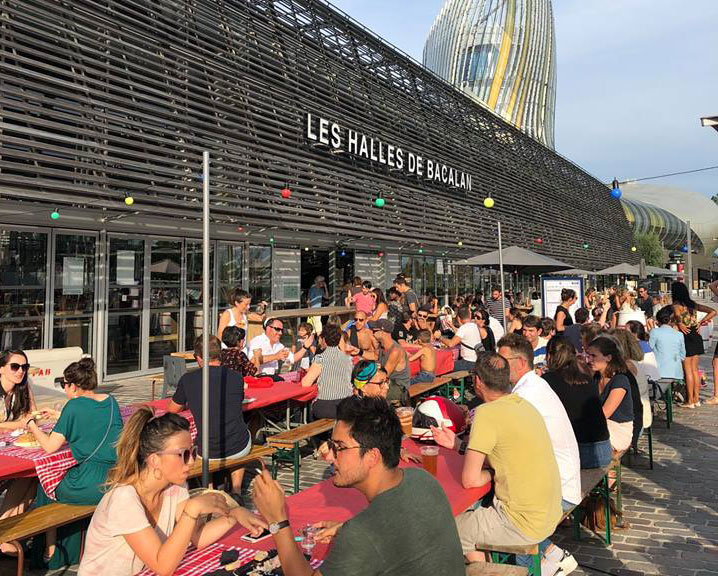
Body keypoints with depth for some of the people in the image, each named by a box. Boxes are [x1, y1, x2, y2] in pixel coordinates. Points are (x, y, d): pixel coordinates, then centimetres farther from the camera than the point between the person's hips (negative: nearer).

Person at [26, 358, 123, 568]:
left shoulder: (75, 405, -10)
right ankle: (68, 552, 40)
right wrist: (59, 415, 30)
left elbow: (50, 447, -8)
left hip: (91, 487, -6)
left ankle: (50, 550, 36)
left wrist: (32, 425, 9)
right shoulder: (111, 401, 9)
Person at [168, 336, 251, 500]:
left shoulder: (188, 379, -8)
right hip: (239, 449, 1)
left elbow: (172, 409, 9)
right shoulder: (236, 377, -5)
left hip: (208, 452, 0)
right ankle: (236, 488, 26)